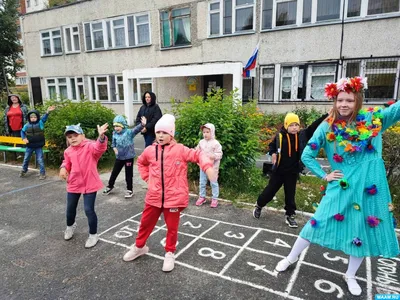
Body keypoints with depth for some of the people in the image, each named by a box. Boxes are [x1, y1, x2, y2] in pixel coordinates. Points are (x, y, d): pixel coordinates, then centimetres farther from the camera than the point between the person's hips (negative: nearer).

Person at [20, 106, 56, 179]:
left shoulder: (40, 123, -8)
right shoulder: (26, 125, -1)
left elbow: (44, 118, -23)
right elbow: (22, 131, 13)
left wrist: (48, 111, -40)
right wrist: (24, 138, -3)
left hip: (39, 146, -3)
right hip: (29, 146, 3)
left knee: (40, 160, 0)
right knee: (26, 159, 17)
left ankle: (42, 173, 11)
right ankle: (24, 171, 39)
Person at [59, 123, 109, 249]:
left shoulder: (90, 146, -17)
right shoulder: (68, 151, 2)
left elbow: (100, 148, -39)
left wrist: (101, 136, -60)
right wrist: (63, 168, -4)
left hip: (90, 184, -6)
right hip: (74, 184, 6)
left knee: (89, 210, -6)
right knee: (70, 209, 20)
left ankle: (93, 235, 16)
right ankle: (70, 226, 54)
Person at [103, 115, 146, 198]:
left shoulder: (129, 132, -15)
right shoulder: (115, 134, -1)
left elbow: (136, 129, -33)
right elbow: (113, 143, 15)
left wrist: (142, 124, -52)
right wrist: (114, 148, -6)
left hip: (129, 156, -5)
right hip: (119, 157, 5)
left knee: (128, 174, 6)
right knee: (114, 172, 18)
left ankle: (129, 190, 21)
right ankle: (110, 186, 39)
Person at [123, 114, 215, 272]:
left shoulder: (180, 150, -10)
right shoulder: (150, 150, 2)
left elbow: (198, 155, -16)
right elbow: (141, 162, 22)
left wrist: (208, 166, -35)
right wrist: (147, 177, 11)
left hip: (174, 197, -3)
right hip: (154, 196, 4)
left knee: (172, 226, 11)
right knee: (146, 222, 18)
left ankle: (169, 253, 33)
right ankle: (139, 247, 42)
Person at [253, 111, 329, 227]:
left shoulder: (303, 135, -5)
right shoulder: (280, 136, -9)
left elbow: (314, 126, -13)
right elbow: (272, 145, 9)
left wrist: (326, 115, -23)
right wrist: (273, 153, -9)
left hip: (293, 172, 1)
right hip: (278, 170, -1)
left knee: (290, 194, 12)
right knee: (270, 190, 11)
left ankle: (290, 215, 27)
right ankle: (259, 206, 32)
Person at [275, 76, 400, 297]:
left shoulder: (374, 118, -4)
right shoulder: (327, 127, -7)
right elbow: (306, 156, -1)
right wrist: (324, 175, -2)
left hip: (371, 188, 2)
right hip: (341, 186, -1)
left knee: (366, 230, 13)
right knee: (318, 223, 3)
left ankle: (350, 275, 36)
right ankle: (291, 259, 25)